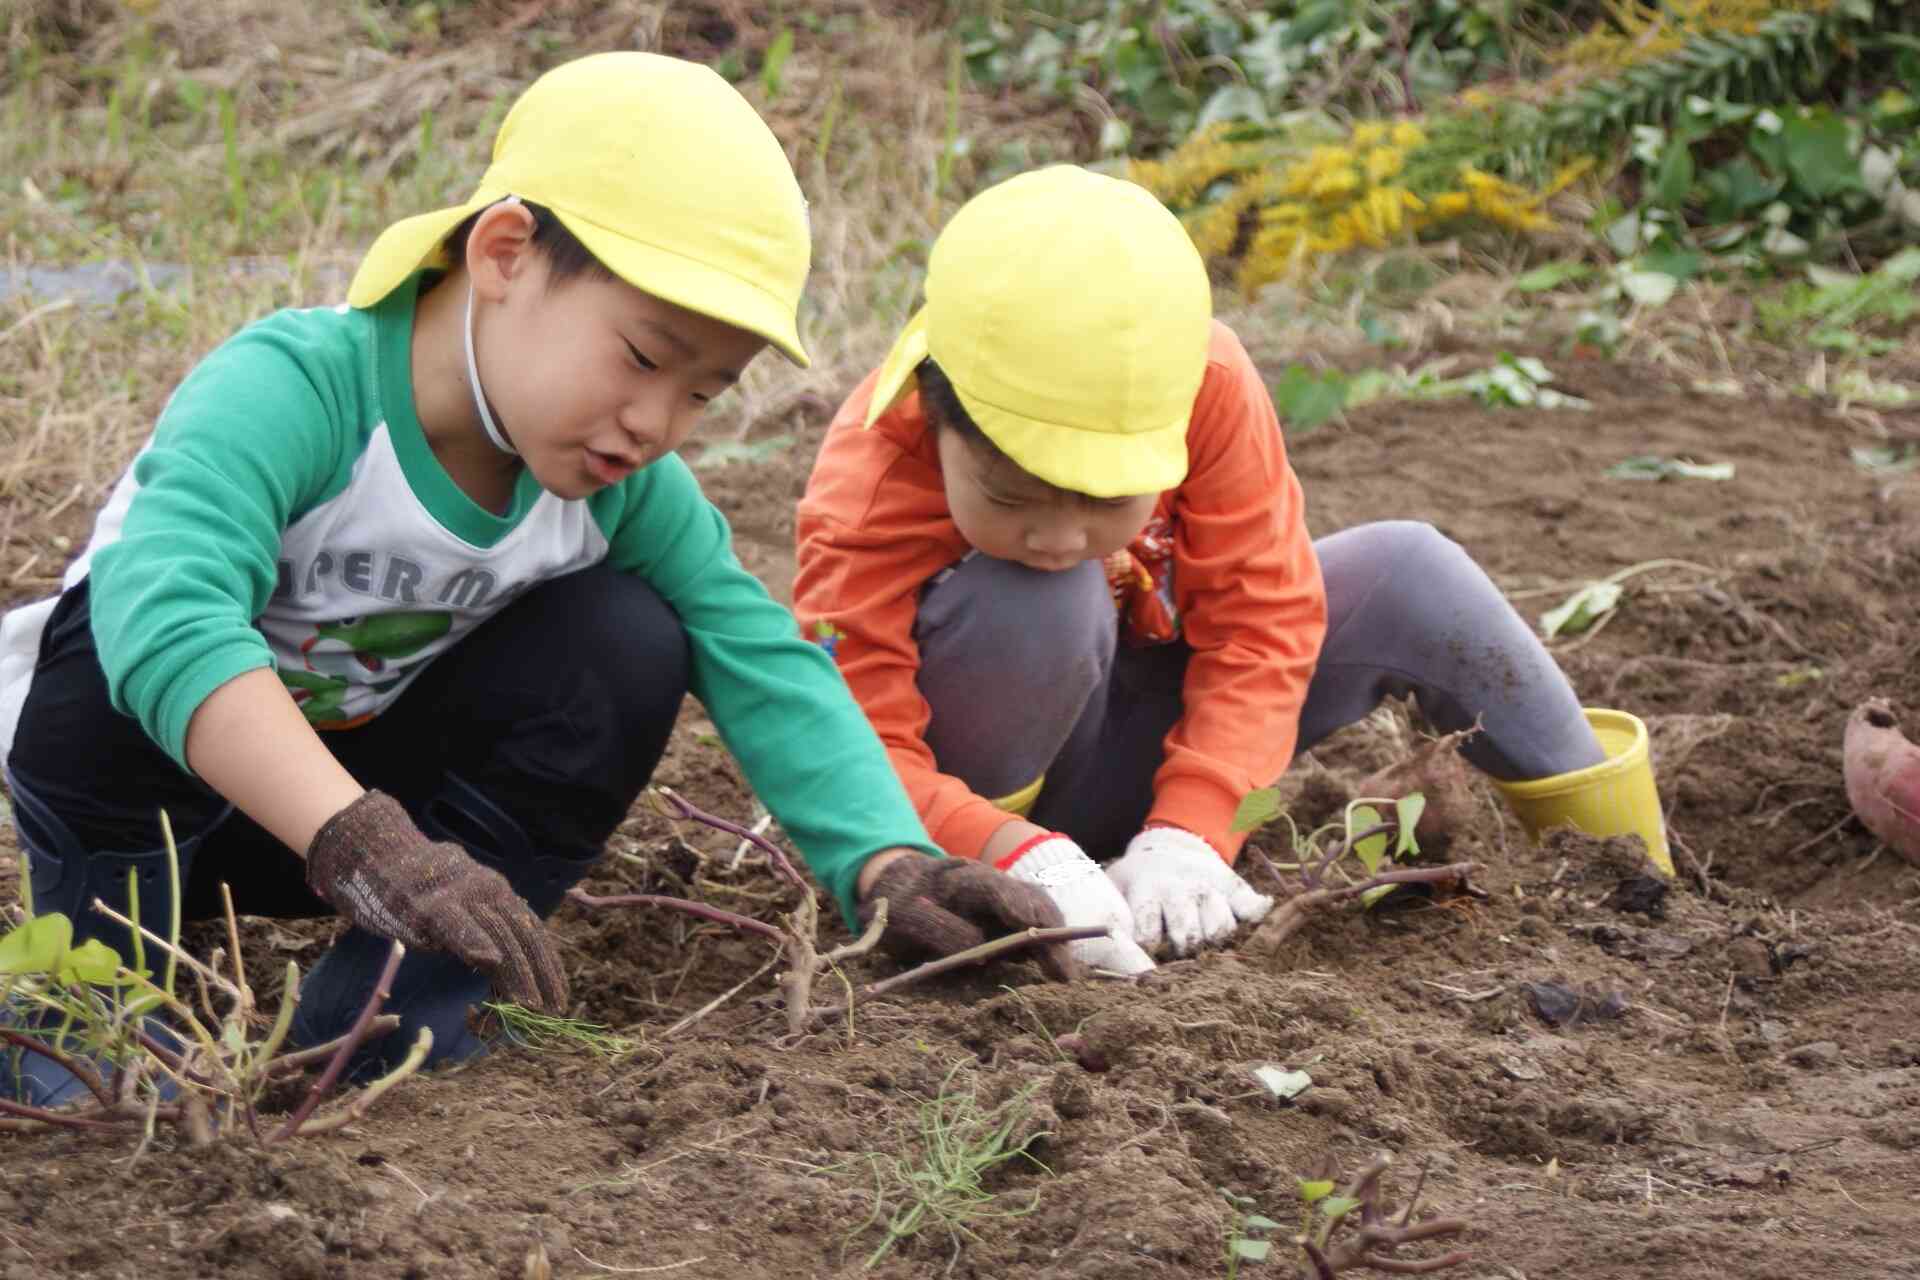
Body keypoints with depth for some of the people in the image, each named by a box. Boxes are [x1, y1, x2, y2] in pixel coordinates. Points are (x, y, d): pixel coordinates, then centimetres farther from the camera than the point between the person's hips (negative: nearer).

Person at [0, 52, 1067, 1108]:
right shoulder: (290, 389, -35)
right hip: (150, 786, -5)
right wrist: (365, 845, -63)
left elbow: (766, 670, -17)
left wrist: (890, 867, -35)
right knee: (111, 633, -37)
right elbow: (161, 614, -52)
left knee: (627, 644, -18)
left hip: (367, 794, 5)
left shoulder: (629, 490, -14)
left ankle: (386, 1023, -11)